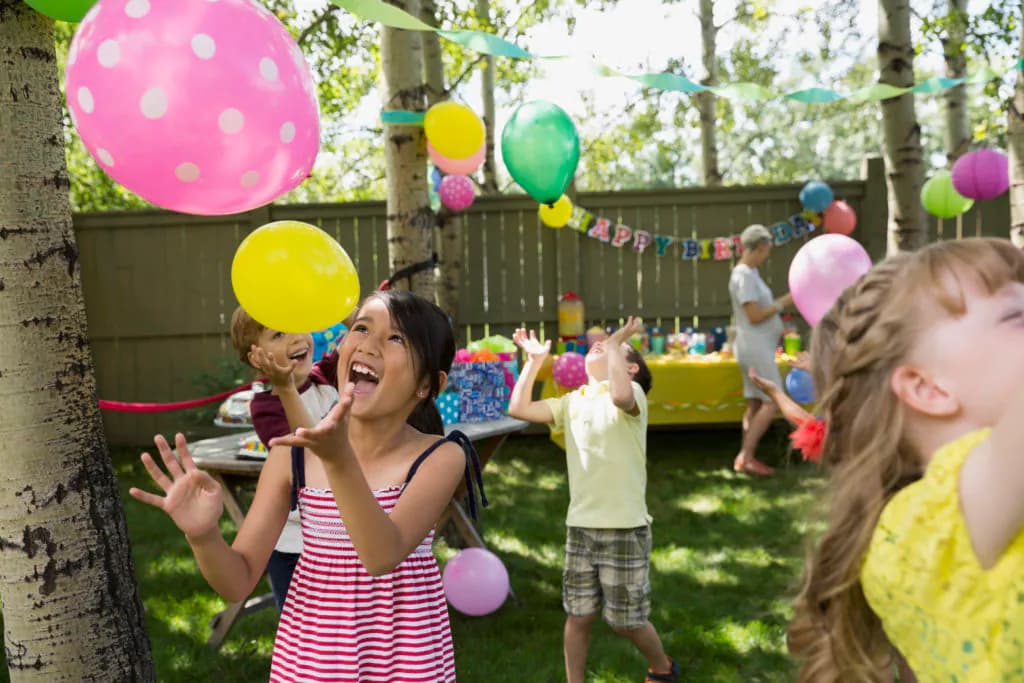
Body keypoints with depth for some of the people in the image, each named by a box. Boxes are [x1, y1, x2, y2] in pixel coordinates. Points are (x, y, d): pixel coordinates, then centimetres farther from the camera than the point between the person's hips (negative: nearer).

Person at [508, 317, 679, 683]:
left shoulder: (632, 392, -8)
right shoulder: (573, 401, 11)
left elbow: (620, 396, -33)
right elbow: (519, 408, 9)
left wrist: (615, 344, -21)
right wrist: (534, 360, 10)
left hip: (624, 528, -5)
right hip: (579, 526, 5)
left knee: (627, 620, 8)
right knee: (578, 615, 11)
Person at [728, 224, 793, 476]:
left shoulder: (750, 272, 15)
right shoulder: (744, 275, -16)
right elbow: (755, 316, -20)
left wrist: (779, 327, 11)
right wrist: (783, 302, -13)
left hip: (759, 347, 10)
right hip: (755, 348, -10)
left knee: (755, 403, 9)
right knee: (772, 402, -10)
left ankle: (746, 457, 12)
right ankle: (745, 456, -7)